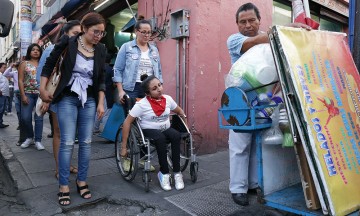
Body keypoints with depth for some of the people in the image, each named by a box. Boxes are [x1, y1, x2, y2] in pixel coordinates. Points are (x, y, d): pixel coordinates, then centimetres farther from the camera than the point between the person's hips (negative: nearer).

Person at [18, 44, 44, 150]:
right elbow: (20, 80, 2)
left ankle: (38, 140, 5)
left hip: (40, 94, 0)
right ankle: (29, 137, 16)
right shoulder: (24, 63, 8)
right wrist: (23, 95, -7)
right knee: (25, 117, -5)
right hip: (28, 94, 0)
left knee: (39, 118, -1)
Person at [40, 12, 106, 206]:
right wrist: (42, 89, -1)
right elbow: (49, 64, 2)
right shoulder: (67, 42, -7)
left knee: (86, 142, 6)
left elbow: (101, 79, 7)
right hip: (67, 99, -3)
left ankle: (82, 181, 21)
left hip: (90, 100, 3)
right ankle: (64, 186, 9)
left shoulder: (100, 50, 2)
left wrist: (100, 103, 3)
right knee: (67, 143, -5)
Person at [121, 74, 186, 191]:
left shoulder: (168, 99, -2)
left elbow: (179, 111, 19)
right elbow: (127, 122, -14)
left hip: (166, 129, 4)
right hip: (149, 131, -4)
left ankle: (177, 172, -19)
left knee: (176, 135, -30)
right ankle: (164, 173, -19)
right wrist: (124, 147, -14)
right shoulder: (142, 104, -15)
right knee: (161, 138, -37)